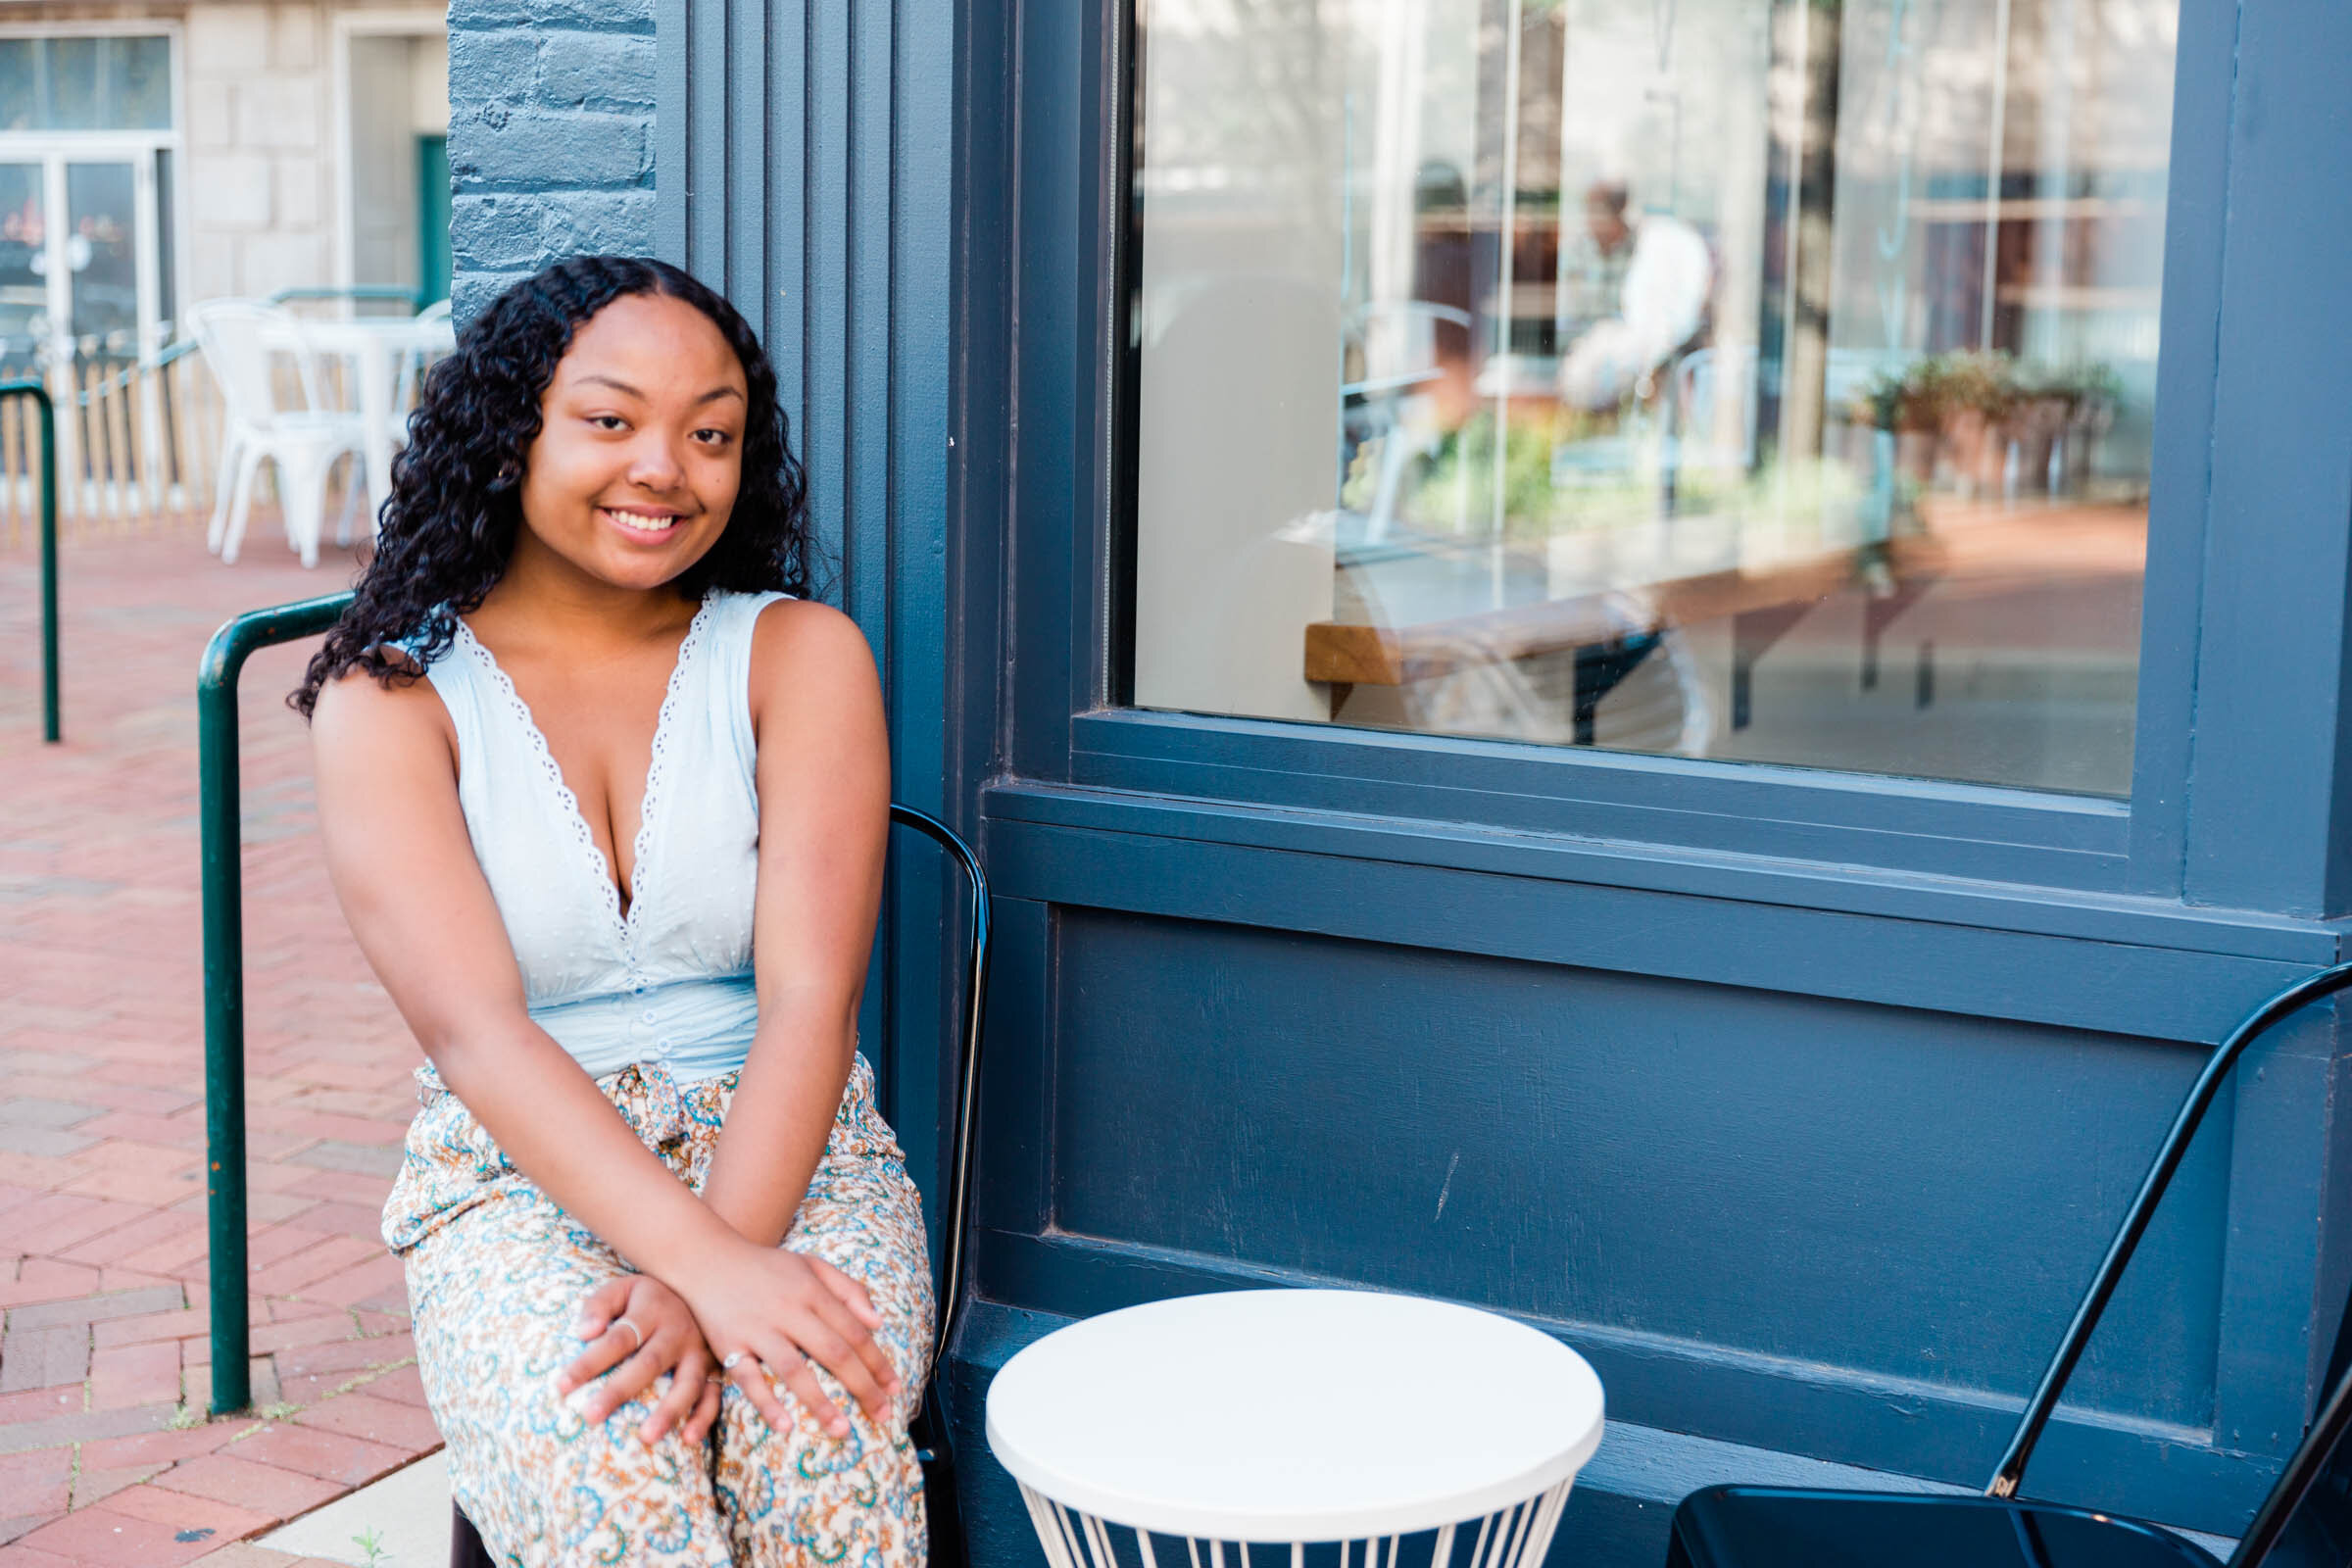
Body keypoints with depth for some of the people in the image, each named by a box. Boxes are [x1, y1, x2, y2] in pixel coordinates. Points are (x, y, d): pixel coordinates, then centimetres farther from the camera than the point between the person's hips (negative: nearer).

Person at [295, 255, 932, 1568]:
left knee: (820, 1460, -30)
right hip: (519, 1177, -1)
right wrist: (710, 1259, -29)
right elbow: (474, 1028, -13)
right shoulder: (388, 698, 0)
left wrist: (699, 1286, -25)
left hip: (788, 1153, 1)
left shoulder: (798, 654, 3)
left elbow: (811, 997, -9)